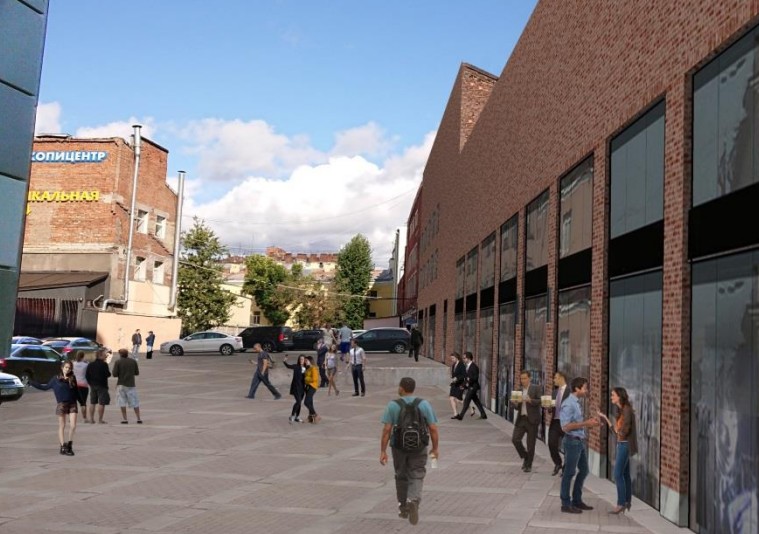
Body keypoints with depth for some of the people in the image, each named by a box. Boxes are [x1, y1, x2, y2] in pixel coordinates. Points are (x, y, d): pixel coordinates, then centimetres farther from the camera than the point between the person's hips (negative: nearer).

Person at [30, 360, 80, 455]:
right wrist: (31, 383, 7)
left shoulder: (73, 378, 7)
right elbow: (45, 387, 10)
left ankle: (70, 444, 13)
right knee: (62, 426, 2)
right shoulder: (56, 379, 3)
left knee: (73, 426, -3)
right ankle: (63, 447, 8)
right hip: (61, 404, -2)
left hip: (72, 404, 2)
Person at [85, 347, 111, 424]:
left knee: (92, 402, 14)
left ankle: (91, 418, 17)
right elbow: (107, 374, -15)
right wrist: (109, 372, 6)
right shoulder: (104, 364, -13)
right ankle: (100, 419, -3)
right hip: (102, 386, -6)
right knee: (101, 403, -2)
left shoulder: (91, 364, 6)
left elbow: (87, 375, 8)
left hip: (93, 385, 6)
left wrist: (90, 383, 18)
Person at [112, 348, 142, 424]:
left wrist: (112, 371, 12)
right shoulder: (133, 361, 2)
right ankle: (139, 419, 3)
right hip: (131, 384, 2)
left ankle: (124, 419, 2)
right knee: (135, 402, 6)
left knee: (122, 402, 5)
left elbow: (114, 374, -9)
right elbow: (137, 373, 6)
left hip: (121, 384, -2)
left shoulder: (118, 362, -6)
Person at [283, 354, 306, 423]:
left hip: (302, 387, 5)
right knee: (298, 401, -14)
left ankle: (297, 417, 22)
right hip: (296, 387, -5)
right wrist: (285, 361, -34)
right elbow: (288, 366, -16)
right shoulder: (296, 366, -6)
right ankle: (292, 416, -2)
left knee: (299, 402, 11)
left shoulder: (306, 368, 4)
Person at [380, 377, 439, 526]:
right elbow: (433, 428, -5)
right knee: (417, 477, 5)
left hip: (399, 447, 0)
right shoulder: (424, 404, -5)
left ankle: (403, 507, 28)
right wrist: (435, 448, 6)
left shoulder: (392, 405, -9)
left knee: (401, 476, 17)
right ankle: (413, 501, -20)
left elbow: (386, 430, -11)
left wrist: (383, 451, -6)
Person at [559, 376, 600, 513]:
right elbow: (566, 426, -23)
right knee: (569, 473, 0)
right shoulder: (568, 404, -18)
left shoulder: (577, 403, 11)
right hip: (572, 441, -10)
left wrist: (589, 423, 6)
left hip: (580, 441, 10)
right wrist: (585, 423, -20)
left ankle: (577, 500, 30)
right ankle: (566, 504, 11)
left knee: (584, 470, 17)